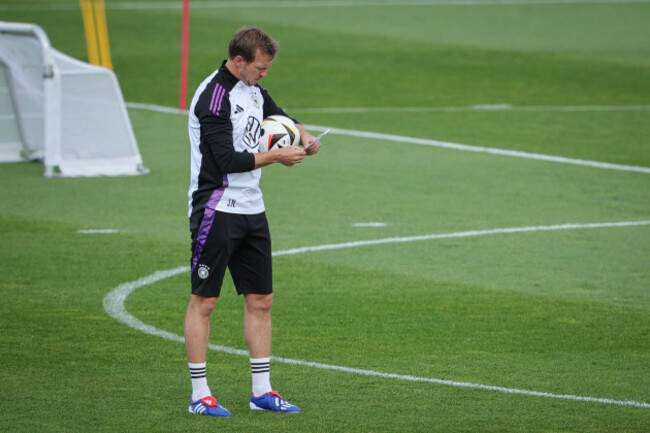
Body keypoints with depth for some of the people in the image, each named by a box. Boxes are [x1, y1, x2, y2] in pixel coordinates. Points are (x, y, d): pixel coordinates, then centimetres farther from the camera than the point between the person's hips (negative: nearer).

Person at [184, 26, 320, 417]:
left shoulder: (253, 90, 10)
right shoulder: (214, 97, -17)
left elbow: (278, 115, 27)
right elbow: (228, 160, -22)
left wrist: (303, 134, 6)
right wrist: (276, 156, -14)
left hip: (252, 210, 9)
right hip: (217, 210, -9)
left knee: (261, 300, 8)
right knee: (204, 301, -3)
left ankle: (262, 391, 15)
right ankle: (200, 395, 2)